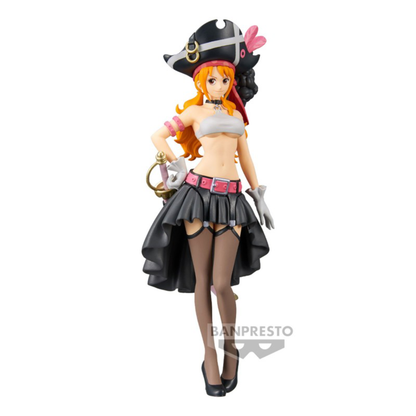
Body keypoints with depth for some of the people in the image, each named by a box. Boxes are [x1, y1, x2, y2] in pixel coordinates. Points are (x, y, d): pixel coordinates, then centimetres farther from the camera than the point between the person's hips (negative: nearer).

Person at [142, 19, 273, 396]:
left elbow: (245, 158, 21)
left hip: (231, 199, 2)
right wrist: (178, 166, 5)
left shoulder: (236, 113, 20)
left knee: (223, 284, -7)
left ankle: (231, 349, 19)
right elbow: (158, 136, 13)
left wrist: (260, 198, 18)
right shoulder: (194, 111, 10)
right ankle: (210, 356, 18)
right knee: (201, 280, 2)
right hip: (198, 193, -2)